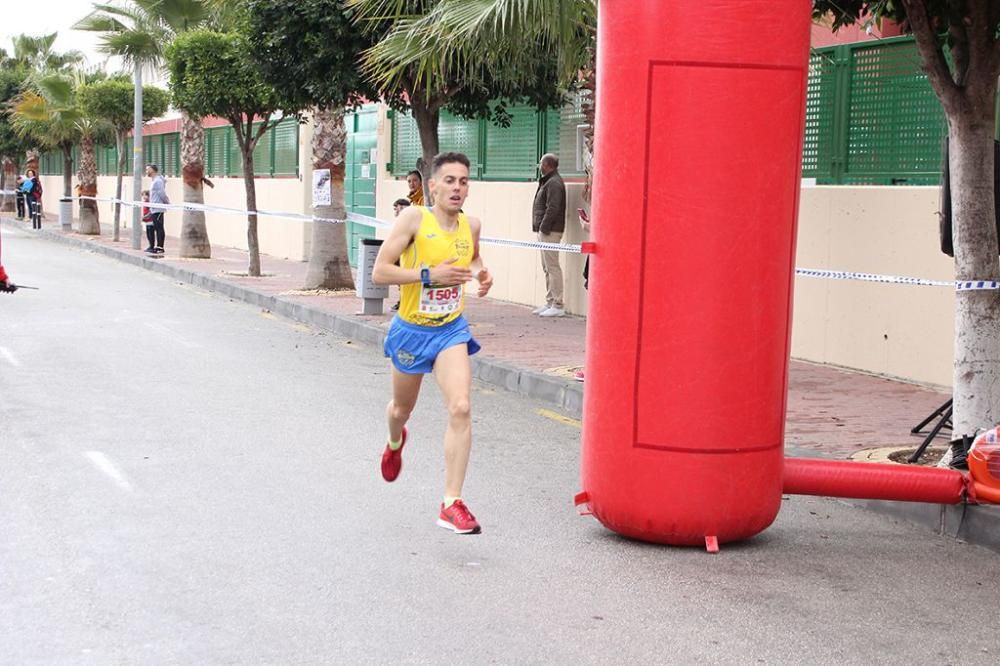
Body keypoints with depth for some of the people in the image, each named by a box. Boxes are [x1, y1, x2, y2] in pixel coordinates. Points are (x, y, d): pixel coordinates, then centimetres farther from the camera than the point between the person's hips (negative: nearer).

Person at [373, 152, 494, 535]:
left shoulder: (471, 225, -2)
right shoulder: (414, 218, -16)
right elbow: (379, 272, -20)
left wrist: (481, 273, -1)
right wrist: (430, 275, -27)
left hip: (451, 331, 2)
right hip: (411, 330, -2)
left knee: (460, 409, -18)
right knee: (402, 409, 20)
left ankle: (452, 505, -14)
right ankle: (395, 442, 60)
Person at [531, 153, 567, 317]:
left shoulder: (554, 183, -14)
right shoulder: (548, 182, 18)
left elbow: (552, 209, -21)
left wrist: (544, 228, -20)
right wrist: (539, 228, 14)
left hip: (550, 231, -11)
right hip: (545, 231, 11)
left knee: (552, 267, -9)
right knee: (547, 268, 14)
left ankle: (557, 305, -9)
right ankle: (550, 303, 20)